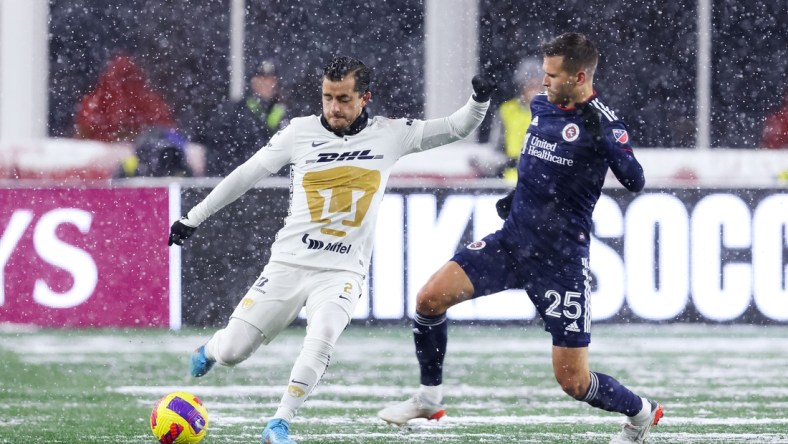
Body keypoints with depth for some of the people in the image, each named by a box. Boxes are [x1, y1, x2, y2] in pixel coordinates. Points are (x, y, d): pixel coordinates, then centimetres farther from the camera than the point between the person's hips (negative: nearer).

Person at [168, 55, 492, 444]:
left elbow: (456, 128, 4)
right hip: (288, 263, 1)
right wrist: (193, 219, 10)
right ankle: (210, 350, 36)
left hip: (343, 272, -1)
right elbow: (245, 175, 7)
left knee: (323, 336, -30)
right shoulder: (301, 131, 0)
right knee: (232, 352, -2)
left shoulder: (390, 134, 1)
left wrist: (478, 102, -18)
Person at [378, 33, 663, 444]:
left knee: (573, 381, -5)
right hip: (512, 240, 6)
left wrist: (604, 131, -34)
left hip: (562, 259, -6)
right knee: (430, 297, -11)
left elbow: (634, 181, -25)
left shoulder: (601, 122, -13)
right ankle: (429, 397, 9)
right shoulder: (541, 105, 7)